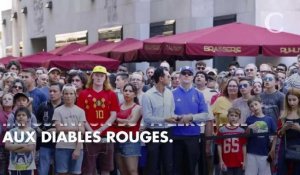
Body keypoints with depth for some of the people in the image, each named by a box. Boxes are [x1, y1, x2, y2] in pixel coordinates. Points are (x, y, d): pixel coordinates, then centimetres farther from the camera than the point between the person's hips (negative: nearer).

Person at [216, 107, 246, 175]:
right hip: (226, 162, -1)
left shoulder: (241, 131, 0)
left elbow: (244, 146, 4)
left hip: (239, 162, 1)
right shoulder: (222, 130, -2)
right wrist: (221, 160, -1)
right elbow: (219, 146, 2)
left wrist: (244, 161, 2)